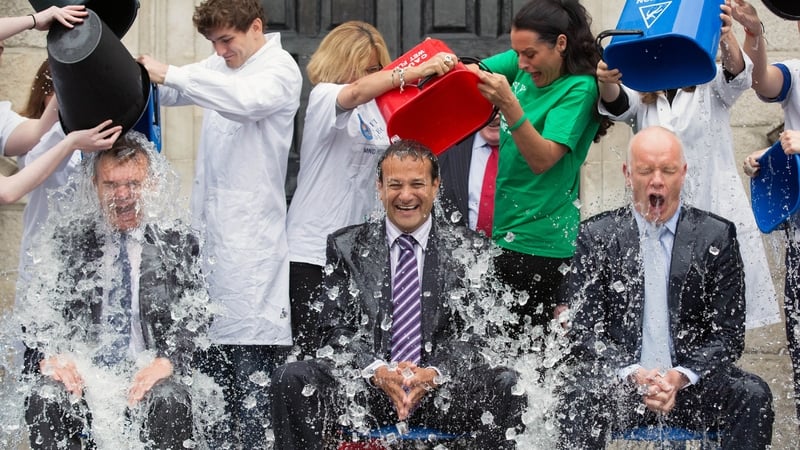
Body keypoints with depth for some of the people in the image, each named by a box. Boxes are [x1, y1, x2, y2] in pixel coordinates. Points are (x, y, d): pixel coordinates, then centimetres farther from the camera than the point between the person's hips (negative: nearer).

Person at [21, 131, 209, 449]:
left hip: (147, 376, 0)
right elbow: (38, 314, 8)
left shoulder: (178, 246, 14)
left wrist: (166, 362, -16)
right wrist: (48, 357, -14)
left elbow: (192, 318, 4)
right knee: (44, 400, -33)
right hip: (79, 375, 0)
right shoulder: (68, 243, 15)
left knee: (170, 402, -35)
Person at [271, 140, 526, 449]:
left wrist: (435, 374, -18)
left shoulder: (467, 250, 10)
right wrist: (377, 371, -16)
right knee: (290, 379, -26)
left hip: (444, 391, -1)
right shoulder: (346, 247, 12)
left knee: (509, 385, -31)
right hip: (365, 387, 1)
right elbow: (337, 331, 5)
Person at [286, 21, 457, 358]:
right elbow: (356, 92, -28)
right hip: (313, 250, -6)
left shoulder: (376, 107, 14)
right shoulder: (323, 97, -6)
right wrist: (418, 70, -34)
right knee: (312, 349, -8)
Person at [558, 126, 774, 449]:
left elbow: (728, 335, 2)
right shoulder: (596, 237, 6)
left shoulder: (716, 236, 6)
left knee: (753, 395, -27)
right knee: (579, 394, -33)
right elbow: (583, 332, 0)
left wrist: (680, 377, -16)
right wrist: (633, 375, -18)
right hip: (619, 382, -1)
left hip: (693, 383, 1)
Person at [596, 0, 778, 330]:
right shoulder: (641, 96, 11)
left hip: (717, 216, -2)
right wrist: (607, 82, -35)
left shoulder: (710, 86, 6)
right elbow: (616, 103, -9)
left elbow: (737, 73, -15)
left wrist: (725, 35, -38)